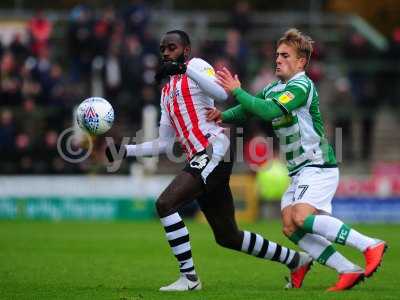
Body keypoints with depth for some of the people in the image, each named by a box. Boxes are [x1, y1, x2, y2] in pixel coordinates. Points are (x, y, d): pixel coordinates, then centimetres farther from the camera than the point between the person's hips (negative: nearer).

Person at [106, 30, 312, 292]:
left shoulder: (196, 65, 2)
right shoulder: (167, 92, 26)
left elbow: (222, 94, -19)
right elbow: (164, 144, 27)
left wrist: (185, 68, -24)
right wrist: (126, 151, 19)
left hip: (214, 149, -9)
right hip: (199, 159, 9)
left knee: (166, 203, -21)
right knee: (228, 237, 12)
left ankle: (189, 277, -17)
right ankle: (297, 260, 27)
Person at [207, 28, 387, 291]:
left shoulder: (301, 86, -14)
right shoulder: (275, 88, 14)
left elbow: (268, 110, -28)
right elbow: (250, 110, 19)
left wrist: (237, 91, -18)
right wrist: (223, 116, -1)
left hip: (318, 166, -9)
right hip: (299, 171, 9)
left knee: (301, 217, -27)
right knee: (290, 228, -6)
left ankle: (370, 245, -21)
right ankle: (350, 272, -5)